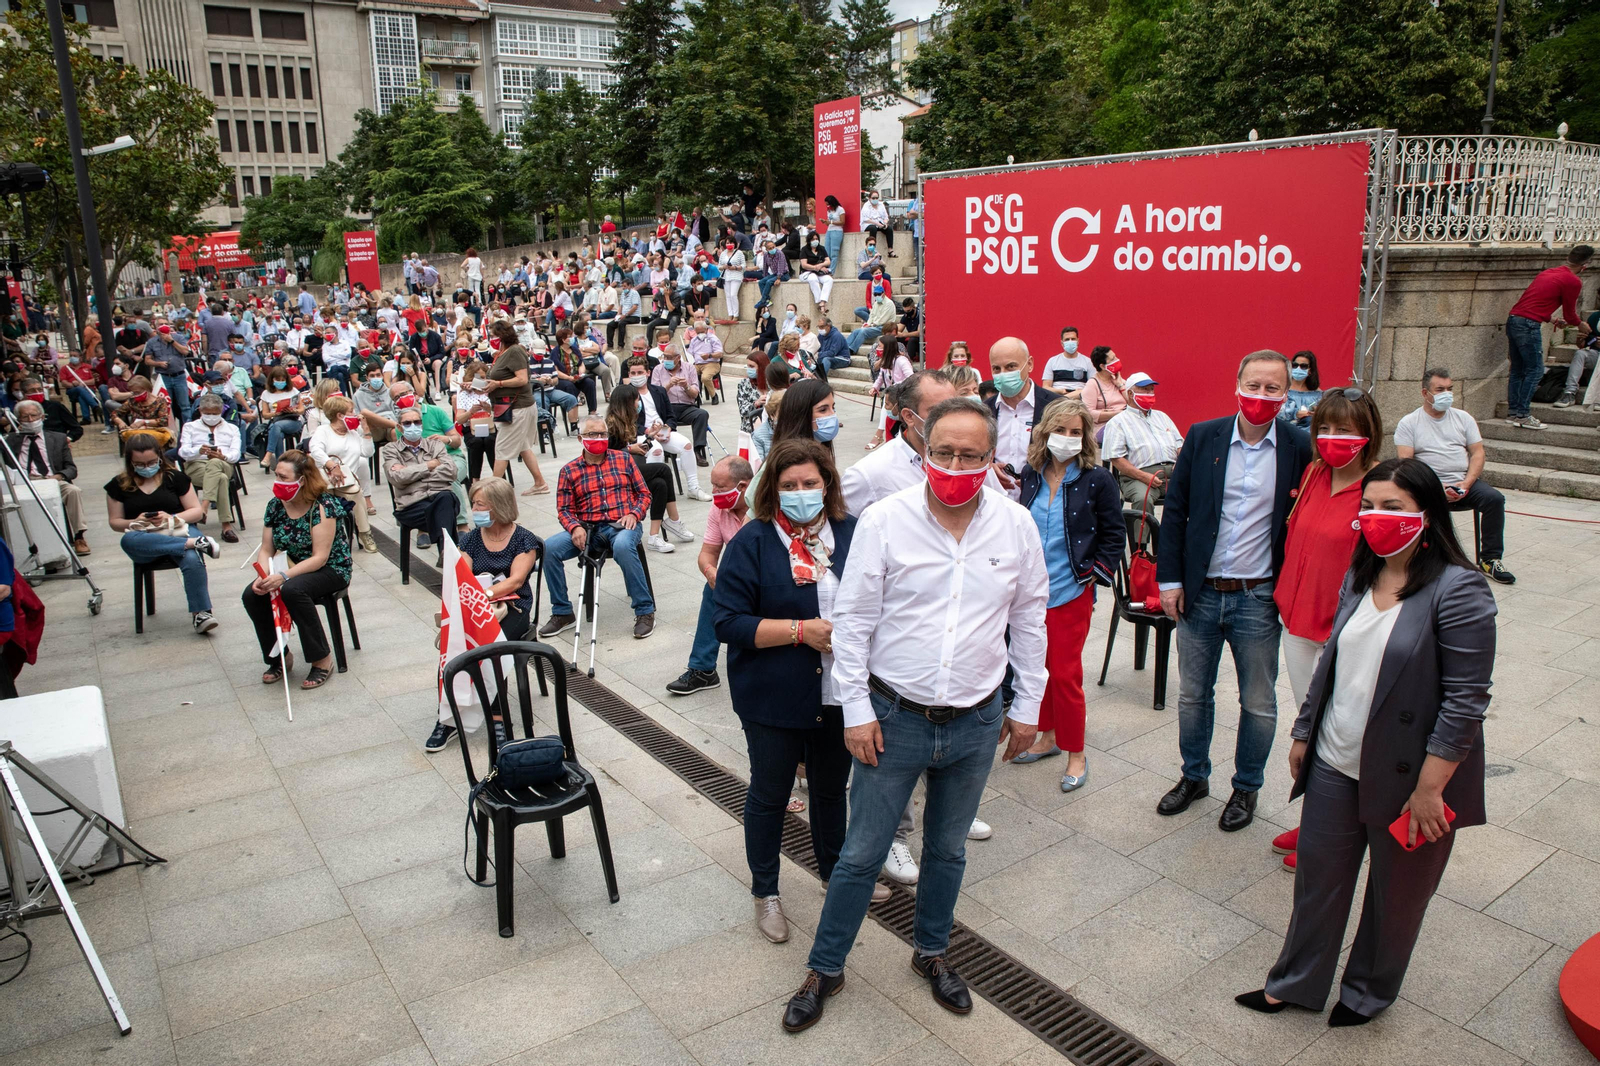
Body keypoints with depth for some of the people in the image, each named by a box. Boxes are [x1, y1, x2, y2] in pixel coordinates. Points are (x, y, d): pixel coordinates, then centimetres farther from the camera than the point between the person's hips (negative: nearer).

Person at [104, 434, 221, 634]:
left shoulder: (175, 477, 7)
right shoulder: (119, 485, 9)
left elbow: (197, 511, 6)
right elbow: (114, 521, 12)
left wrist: (172, 518, -13)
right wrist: (135, 523, -10)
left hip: (179, 530, -1)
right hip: (143, 538, 1)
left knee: (192, 559, -36)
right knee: (128, 541, -38)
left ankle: (201, 613, -34)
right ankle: (195, 543, -40)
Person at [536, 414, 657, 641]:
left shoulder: (623, 459, 14)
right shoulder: (569, 471, 14)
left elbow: (644, 493, 13)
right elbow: (564, 509, 9)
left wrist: (634, 514, -6)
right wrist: (575, 528, -12)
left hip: (622, 525, -2)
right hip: (588, 528, 2)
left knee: (623, 547, -39)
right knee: (549, 548, -23)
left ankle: (645, 611, -25)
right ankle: (562, 613, -6)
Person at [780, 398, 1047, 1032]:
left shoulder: (1016, 525, -4)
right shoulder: (885, 520, -12)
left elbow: (1029, 619, 7)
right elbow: (853, 619, -7)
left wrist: (1027, 707, 9)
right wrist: (856, 709, -8)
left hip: (976, 722, 3)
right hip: (894, 718, -2)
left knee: (947, 849, 20)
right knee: (862, 853, 8)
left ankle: (931, 952, 44)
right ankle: (825, 969, 29)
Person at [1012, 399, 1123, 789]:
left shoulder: (1097, 479, -8)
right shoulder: (1031, 474, 4)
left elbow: (1114, 534, -2)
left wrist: (1095, 574, -8)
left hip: (1071, 592, -5)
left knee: (1065, 673, -1)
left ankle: (1076, 754, 14)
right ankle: (1048, 736, 32)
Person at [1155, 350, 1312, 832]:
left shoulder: (1300, 447, -5)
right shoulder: (1203, 437, -2)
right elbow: (1174, 511, 2)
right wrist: (1169, 578, -2)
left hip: (1259, 598, -1)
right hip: (1199, 593, 2)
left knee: (1258, 703, 12)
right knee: (1193, 694, 15)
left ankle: (1246, 787, 32)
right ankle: (1194, 776, 35)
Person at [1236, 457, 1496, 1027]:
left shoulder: (1458, 590, -18)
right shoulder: (1359, 575, 3)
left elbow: (1466, 698, -19)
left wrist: (1429, 787, -19)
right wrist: (1304, 732, 14)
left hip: (1404, 777, -5)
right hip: (1335, 765, 6)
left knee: (1396, 893, 17)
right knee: (1318, 874, 16)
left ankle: (1369, 991, 39)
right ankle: (1297, 982, 35)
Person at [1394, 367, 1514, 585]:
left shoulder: (1463, 418, 16)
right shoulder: (1409, 423, 4)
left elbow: (1477, 453, 9)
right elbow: (1405, 462, -7)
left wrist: (1467, 483, -10)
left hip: (1464, 483, 4)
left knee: (1494, 498, -23)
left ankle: (1490, 559, -13)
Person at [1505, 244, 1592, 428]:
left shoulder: (1547, 273, 20)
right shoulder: (1573, 282, -4)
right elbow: (1570, 315, 4)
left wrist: (1551, 319, 42)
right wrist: (1581, 325, 24)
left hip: (1512, 320, 8)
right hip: (1528, 325, -8)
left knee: (1517, 370, 13)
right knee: (1535, 370, -2)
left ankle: (1512, 412, 14)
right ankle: (1522, 415, -3)